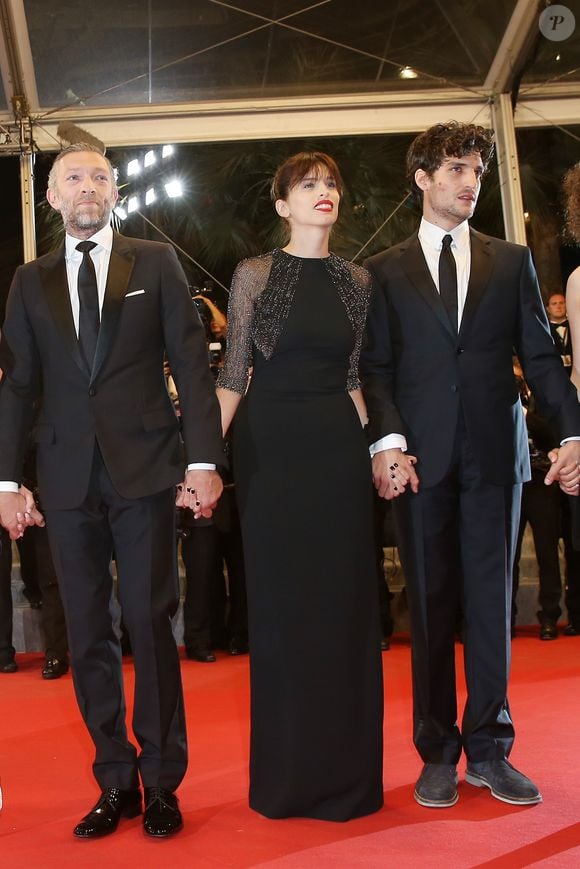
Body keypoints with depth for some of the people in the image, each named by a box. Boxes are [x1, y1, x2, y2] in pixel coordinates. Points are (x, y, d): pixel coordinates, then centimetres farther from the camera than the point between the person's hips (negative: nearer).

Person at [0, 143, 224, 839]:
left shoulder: (156, 263, 7)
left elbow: (191, 365, 1)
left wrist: (204, 460, -8)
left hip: (144, 469, -2)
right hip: (68, 476, 3)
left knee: (150, 625, 0)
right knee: (88, 634, 7)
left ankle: (161, 782, 14)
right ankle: (115, 781, 19)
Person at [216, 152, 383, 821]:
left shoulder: (357, 281, 10)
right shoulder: (254, 274, 2)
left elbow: (356, 377, 13)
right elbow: (234, 374, 0)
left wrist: (375, 444, 3)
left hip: (339, 449, 3)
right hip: (271, 446, -2)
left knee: (344, 599, 5)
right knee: (279, 600, 4)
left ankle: (345, 768, 18)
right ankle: (287, 773, 17)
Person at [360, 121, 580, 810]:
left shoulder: (512, 262, 12)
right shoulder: (385, 271, 9)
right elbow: (375, 366, 3)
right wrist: (387, 441, -12)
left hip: (495, 453, 1)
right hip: (421, 457, -1)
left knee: (491, 600, 5)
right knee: (430, 605, 4)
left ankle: (488, 748, 16)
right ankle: (438, 752, 15)